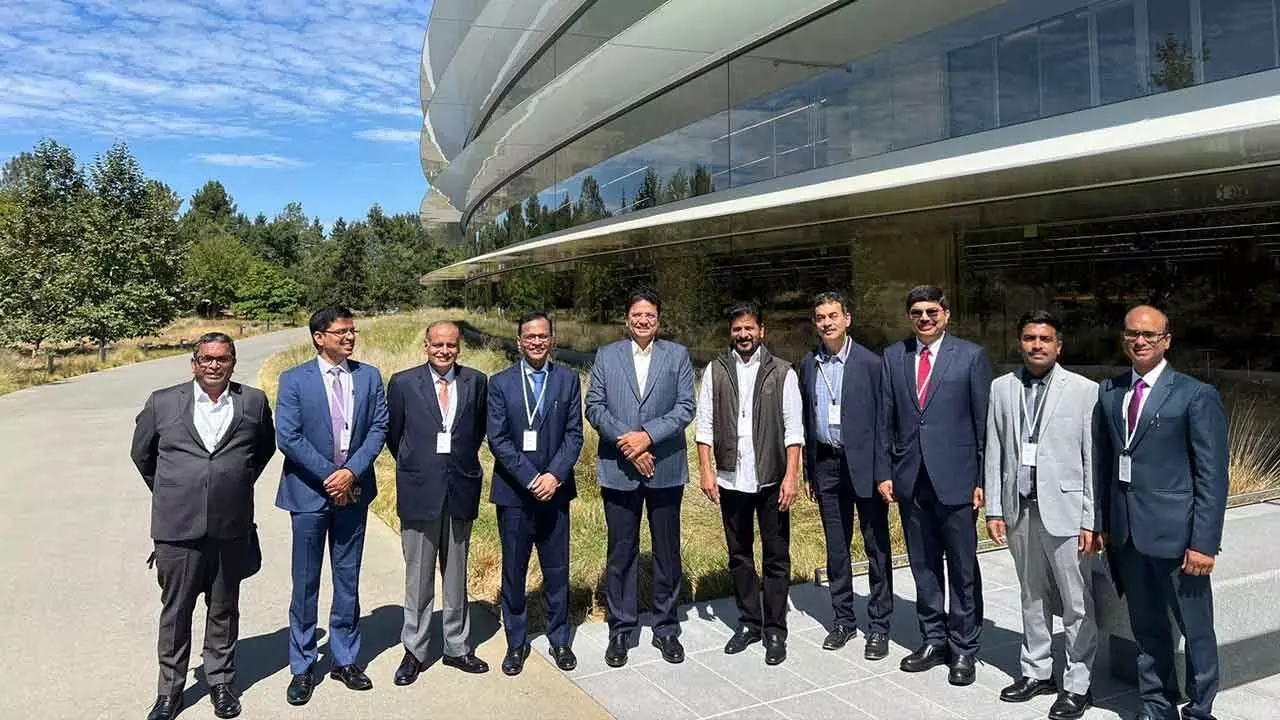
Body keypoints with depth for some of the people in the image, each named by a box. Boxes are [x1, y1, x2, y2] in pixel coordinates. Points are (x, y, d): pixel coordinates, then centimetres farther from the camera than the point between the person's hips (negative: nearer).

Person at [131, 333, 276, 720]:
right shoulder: (162, 402, -1)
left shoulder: (254, 402, 1)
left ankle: (221, 682, 30)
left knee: (224, 611, 14)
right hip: (178, 527, 0)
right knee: (175, 612, 10)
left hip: (232, 528, 1)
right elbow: (141, 453, 13)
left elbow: (265, 447, 16)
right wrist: (167, 492, 15)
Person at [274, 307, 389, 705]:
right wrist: (329, 477, -14)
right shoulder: (294, 380, -4)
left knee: (348, 581, 12)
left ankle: (345, 659, 25)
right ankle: (302, 668, 20)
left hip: (353, 491, 3)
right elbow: (288, 437, -11)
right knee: (305, 584, 7)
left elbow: (379, 427, -1)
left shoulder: (369, 376, 4)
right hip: (310, 492, -2)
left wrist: (352, 472, -13)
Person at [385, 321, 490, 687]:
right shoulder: (403, 383, -3)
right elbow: (393, 434, 7)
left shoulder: (477, 381, 2)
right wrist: (414, 468, 11)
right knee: (418, 578, 7)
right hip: (419, 491, -2)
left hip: (461, 490, 2)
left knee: (456, 576, 13)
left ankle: (457, 647, 26)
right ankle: (414, 651, 20)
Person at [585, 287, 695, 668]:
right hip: (618, 469, 0)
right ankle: (620, 630, 21)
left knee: (667, 551, 10)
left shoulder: (677, 355, 4)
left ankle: (666, 628, 24)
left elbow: (685, 407, -3)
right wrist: (626, 441, -13)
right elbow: (594, 407, -1)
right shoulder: (606, 356, 6)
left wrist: (648, 436, -16)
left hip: (665, 467, 0)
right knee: (621, 552, 8)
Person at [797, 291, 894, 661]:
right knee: (835, 547, 13)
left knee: (876, 547, 4)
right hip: (827, 464, 5)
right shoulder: (809, 365, 7)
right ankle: (843, 619, 26)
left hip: (864, 463, -4)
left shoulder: (869, 362, -8)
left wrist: (883, 473, -11)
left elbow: (882, 419, -8)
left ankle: (878, 626, 16)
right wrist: (809, 471, 11)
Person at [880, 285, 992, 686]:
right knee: (923, 566, 14)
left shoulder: (971, 356, -3)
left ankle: (963, 648, 21)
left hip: (956, 479, -3)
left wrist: (983, 479, -6)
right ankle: (934, 640, 28)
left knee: (963, 569, 7)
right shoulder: (893, 356, 7)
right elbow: (886, 420, 8)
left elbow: (983, 421, -4)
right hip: (911, 479, 4)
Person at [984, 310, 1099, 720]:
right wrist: (994, 509, 5)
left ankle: (1078, 685, 17)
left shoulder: (1083, 390, -5)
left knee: (1077, 604, 3)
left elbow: (1093, 459, -5)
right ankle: (1036, 672, 29)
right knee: (1033, 598, 16)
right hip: (1019, 510, 4)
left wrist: (1091, 520, -7)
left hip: (1065, 510, -3)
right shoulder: (1002, 388, 6)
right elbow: (994, 453, 7)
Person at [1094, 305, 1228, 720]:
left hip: (1175, 532, -4)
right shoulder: (1109, 392, 8)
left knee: (1196, 629, 9)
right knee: (1146, 628, 17)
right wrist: (1101, 522, 6)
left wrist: (1204, 542, -13)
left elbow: (1212, 475, -9)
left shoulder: (1196, 395, -7)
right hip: (1126, 532, 5)